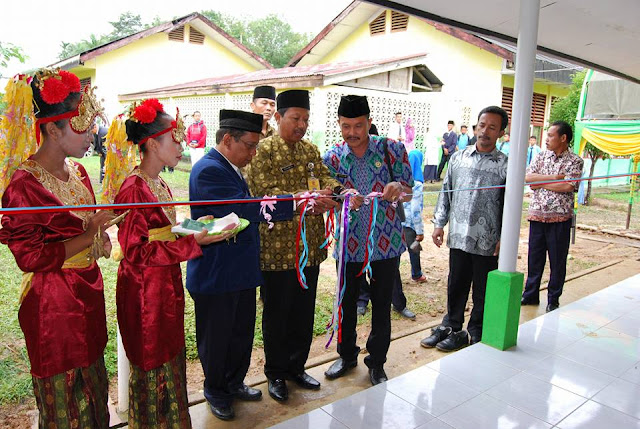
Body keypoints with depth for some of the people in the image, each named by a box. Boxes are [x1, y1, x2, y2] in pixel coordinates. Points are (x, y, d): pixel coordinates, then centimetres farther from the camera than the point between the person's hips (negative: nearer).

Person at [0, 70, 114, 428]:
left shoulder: (77, 172, 6)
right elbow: (29, 256, -18)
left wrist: (101, 238, 0)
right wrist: (87, 237, -19)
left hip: (88, 290, 7)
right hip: (53, 302, -7)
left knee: (93, 383, 20)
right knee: (65, 394, 10)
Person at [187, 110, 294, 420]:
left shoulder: (230, 169, 11)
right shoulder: (208, 170, -21)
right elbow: (244, 209, -30)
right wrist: (297, 204, -30)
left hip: (240, 271, 9)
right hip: (216, 275, -9)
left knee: (242, 332, 20)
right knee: (216, 337, 11)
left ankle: (234, 383, 40)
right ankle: (216, 392, 32)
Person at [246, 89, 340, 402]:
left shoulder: (310, 150, 13)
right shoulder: (264, 150, -8)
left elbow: (326, 178, 2)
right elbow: (267, 193, -19)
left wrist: (340, 192, -21)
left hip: (310, 246, 6)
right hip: (277, 248, -6)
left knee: (304, 312, 17)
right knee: (277, 314, 9)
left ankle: (296, 367, 35)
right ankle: (275, 373, 28)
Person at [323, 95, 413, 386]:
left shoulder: (391, 149, -4)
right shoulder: (332, 157, -1)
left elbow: (408, 190, -5)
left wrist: (397, 188, -28)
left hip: (386, 241, -1)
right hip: (349, 242, 1)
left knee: (381, 306, 11)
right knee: (346, 303, 15)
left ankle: (377, 362, 31)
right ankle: (347, 355, 39)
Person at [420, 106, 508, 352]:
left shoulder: (505, 165, -3)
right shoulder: (458, 158, 7)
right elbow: (446, 192, 12)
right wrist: (439, 223, 8)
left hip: (487, 241, -3)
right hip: (458, 237, 3)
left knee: (482, 290, 9)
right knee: (455, 285, 14)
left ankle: (475, 333, 25)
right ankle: (451, 325, 32)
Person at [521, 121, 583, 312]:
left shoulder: (575, 161, -2)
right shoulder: (541, 156, 9)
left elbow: (569, 186, -16)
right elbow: (527, 178, -4)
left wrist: (541, 183, -9)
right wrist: (554, 178, -12)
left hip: (560, 217, -3)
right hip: (537, 215, 3)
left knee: (557, 260, 6)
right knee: (535, 257, 11)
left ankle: (553, 299, 21)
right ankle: (531, 294, 24)